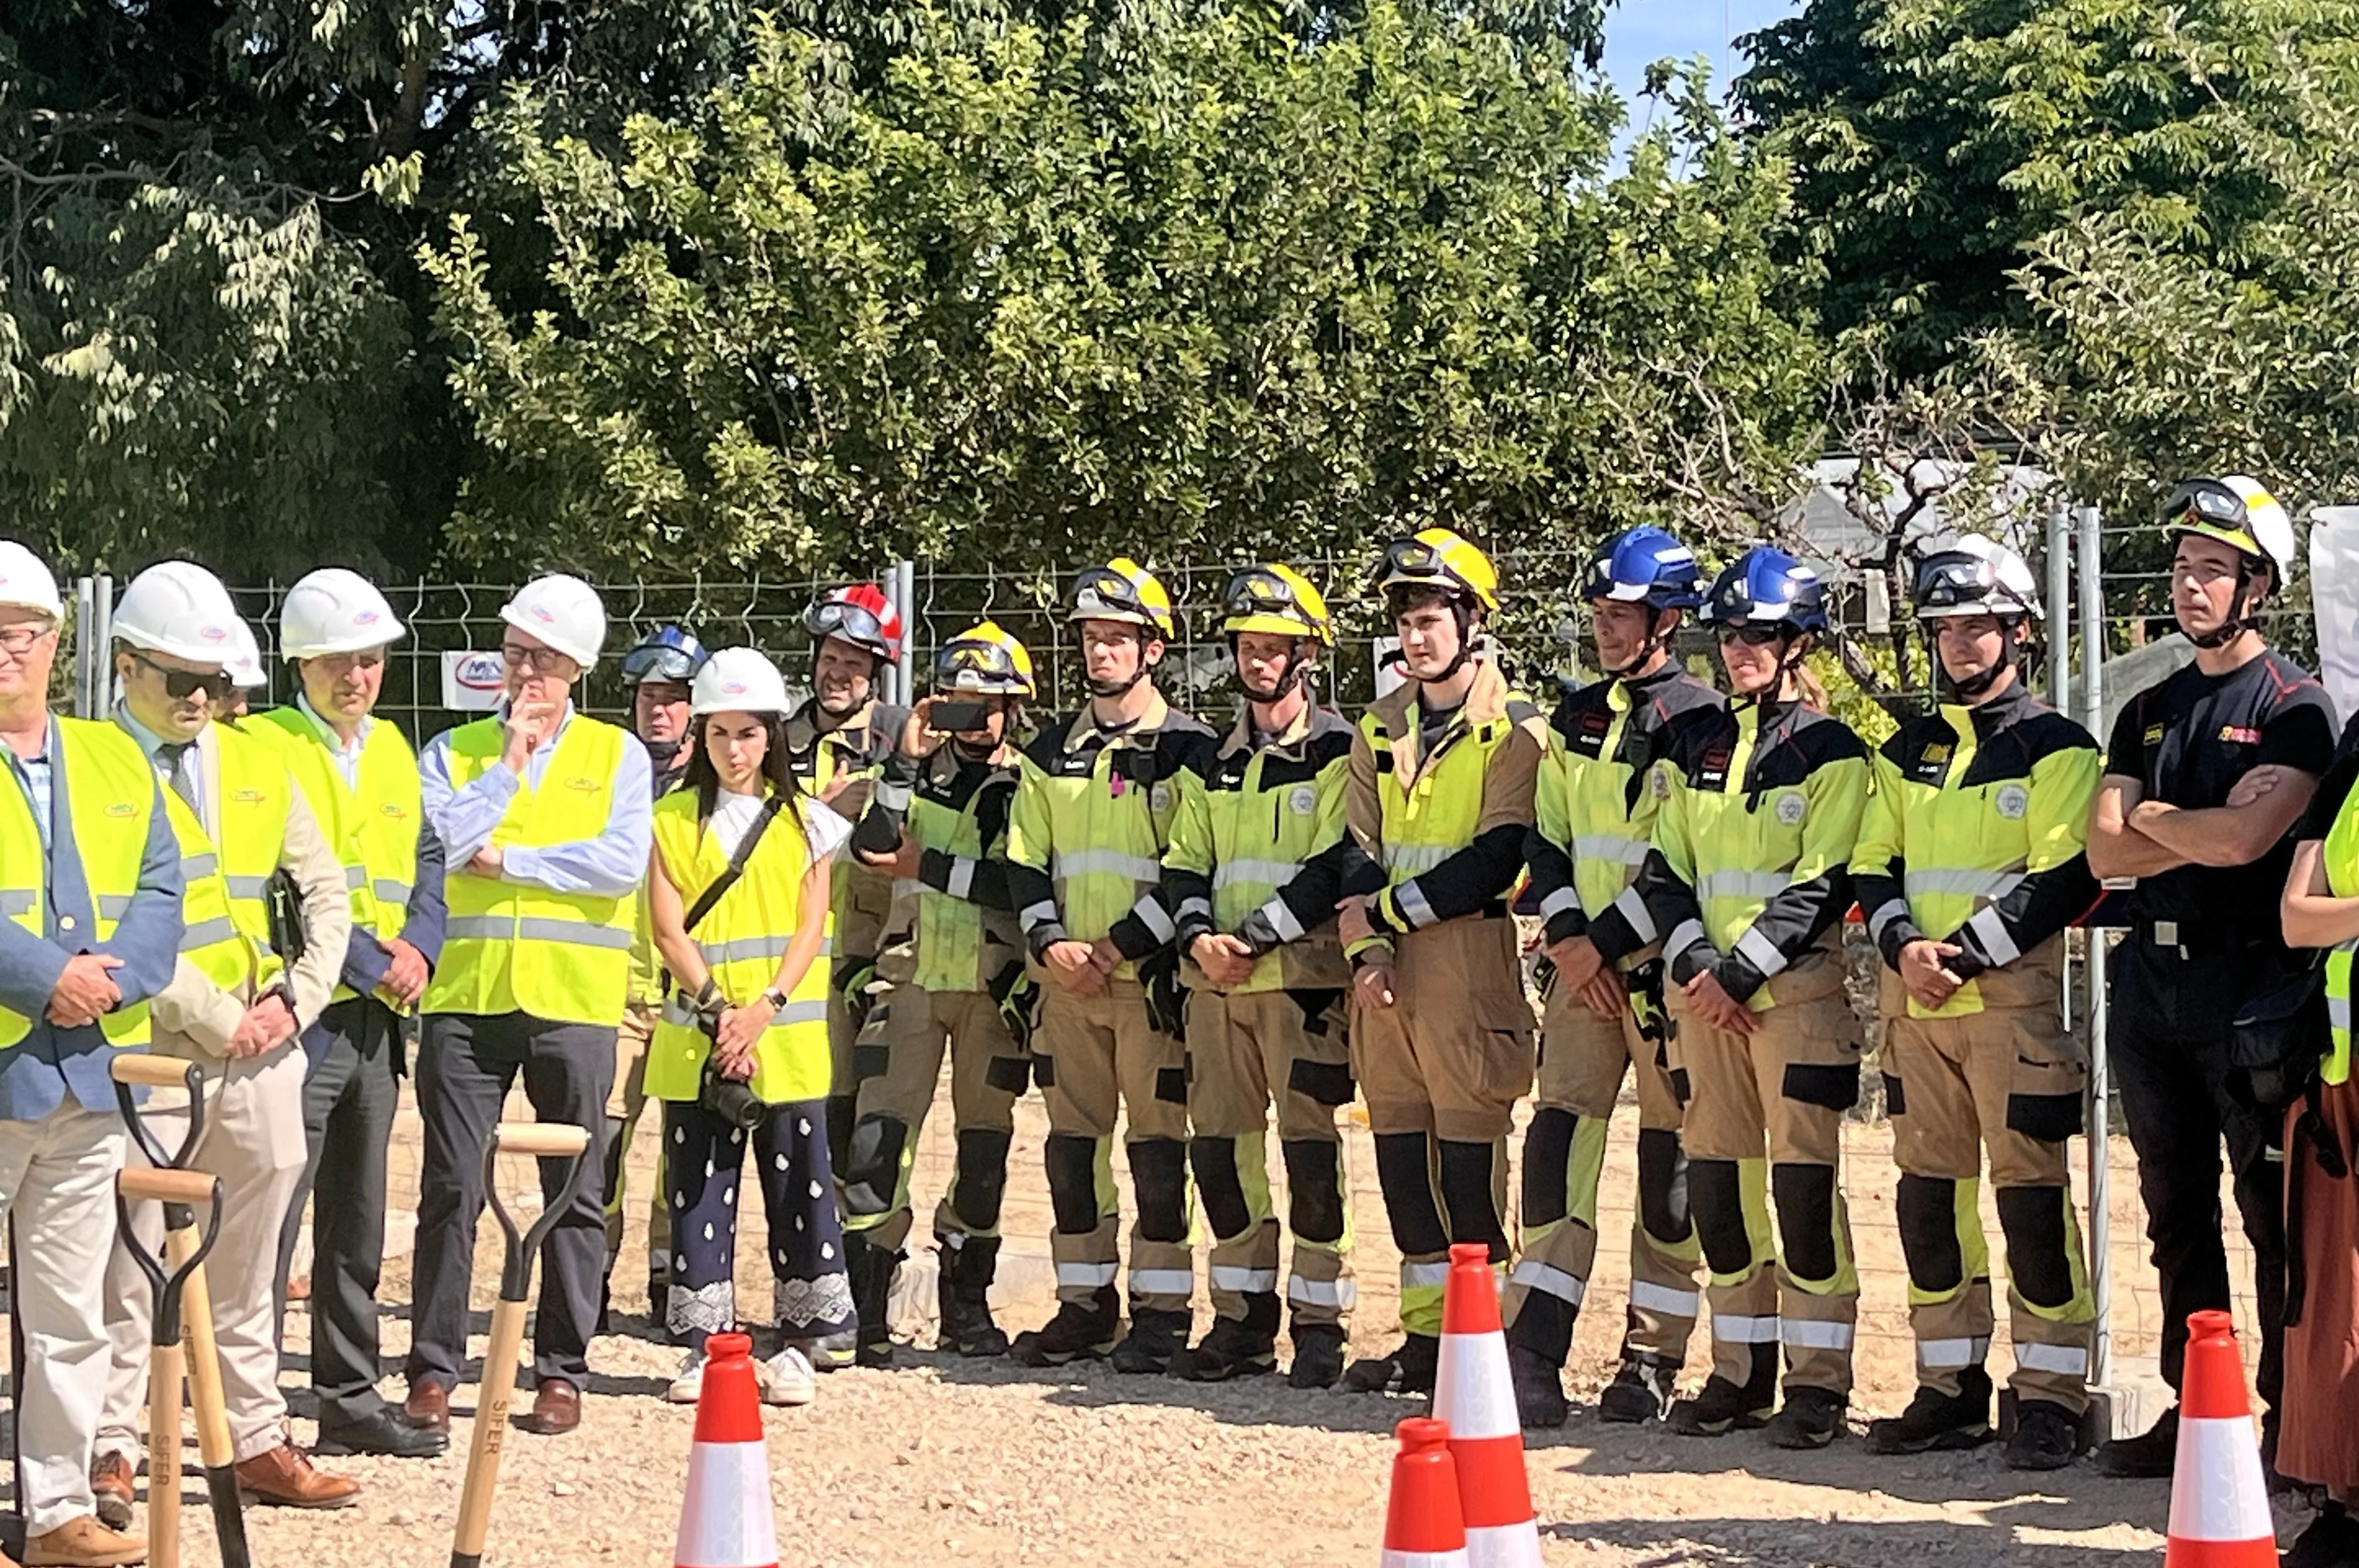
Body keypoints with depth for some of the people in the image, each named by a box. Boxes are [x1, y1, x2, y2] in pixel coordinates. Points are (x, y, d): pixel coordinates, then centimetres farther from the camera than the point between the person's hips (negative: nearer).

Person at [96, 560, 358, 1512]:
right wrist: (217, 1016, -14)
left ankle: (258, 1441, 19)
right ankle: (113, 1451, 4)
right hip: (148, 1055, -5)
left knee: (247, 1267, 12)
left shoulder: (257, 764, 11)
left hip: (262, 1054, 5)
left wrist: (298, 1001, 0)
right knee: (129, 1256, -3)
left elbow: (325, 890, 14)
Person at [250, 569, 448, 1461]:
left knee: (356, 1226, 14)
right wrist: (371, 965, -15)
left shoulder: (393, 753, 15)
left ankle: (350, 1401, 22)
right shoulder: (264, 748, -7)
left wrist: (418, 948, -4)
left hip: (377, 1019, 7)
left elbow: (428, 859, 15)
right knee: (269, 1219, -7)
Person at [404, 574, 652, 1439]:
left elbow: (623, 863, -8)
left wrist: (508, 860, -8)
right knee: (450, 1189, 0)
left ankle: (562, 1371, 12)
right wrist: (508, 764, -6)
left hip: (573, 1001, -1)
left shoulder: (616, 755, 7)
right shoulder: (455, 751, 11)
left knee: (574, 1194, 4)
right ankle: (434, 1369, 7)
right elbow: (433, 848, -6)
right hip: (466, 994, 1)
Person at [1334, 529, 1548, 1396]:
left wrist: (1386, 912, -10)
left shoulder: (1514, 730, -4)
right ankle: (1425, 1334, 16)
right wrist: (1367, 948, -4)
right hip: (1386, 971, 6)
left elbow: (1495, 861, -12)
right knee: (1400, 1149, 8)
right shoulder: (1380, 728, 15)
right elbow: (1357, 852, 11)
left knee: (1469, 1152, -6)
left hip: (1470, 966, -6)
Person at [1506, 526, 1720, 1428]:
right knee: (1558, 1141, -3)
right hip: (1582, 967, 5)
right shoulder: (1577, 718, 14)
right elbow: (1547, 839, 13)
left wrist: (1607, 943, -13)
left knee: (1670, 1160, 1)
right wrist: (1566, 936, -3)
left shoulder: (1701, 721, -6)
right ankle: (1533, 1349, -5)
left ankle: (1653, 1359, 8)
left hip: (1663, 970, -5)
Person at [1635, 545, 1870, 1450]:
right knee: (1718, 1178, 6)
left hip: (1795, 991, -5)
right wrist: (1693, 965, -5)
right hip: (1703, 990, 5)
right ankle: (1741, 1372, 15)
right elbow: (1665, 869, 11)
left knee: (1805, 1179, -6)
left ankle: (1817, 1380, -1)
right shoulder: (1696, 747, 14)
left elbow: (1823, 886, -10)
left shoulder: (1832, 750, -2)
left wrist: (1736, 972, -15)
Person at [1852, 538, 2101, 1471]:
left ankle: (2051, 1397, -2)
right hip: (1914, 1004, 6)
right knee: (1927, 1192, 7)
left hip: (2012, 998, -6)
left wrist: (1966, 956, -16)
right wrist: (1904, 946, -7)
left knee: (2030, 1191, -7)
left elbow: (2066, 880, -9)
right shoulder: (1906, 752, 16)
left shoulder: (2053, 747, -1)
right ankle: (1951, 1388, 16)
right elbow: (1873, 867, 13)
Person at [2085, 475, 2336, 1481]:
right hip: (2151, 976, 7)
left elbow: (2241, 840, -18)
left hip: (2247, 978, -7)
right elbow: (2105, 852, 3)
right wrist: (2207, 825, -9)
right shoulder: (2150, 712, 15)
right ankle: (2191, 1408, 19)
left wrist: (2156, 818, -1)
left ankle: (2289, 1417, 2)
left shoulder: (2294, 707, -5)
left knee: (2275, 1210, -2)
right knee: (2176, 1210, 11)